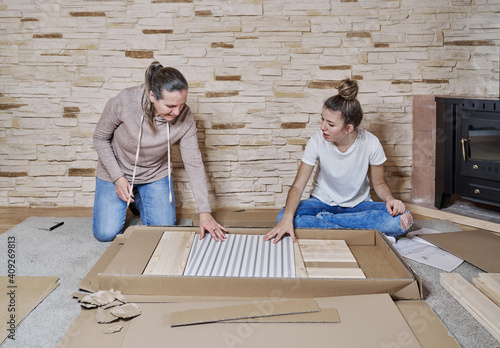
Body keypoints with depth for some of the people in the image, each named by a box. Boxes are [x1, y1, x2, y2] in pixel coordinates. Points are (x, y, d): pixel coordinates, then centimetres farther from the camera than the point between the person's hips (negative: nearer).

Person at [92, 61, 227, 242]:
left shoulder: (185, 117, -27)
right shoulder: (123, 102, -32)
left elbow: (194, 163, -21)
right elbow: (101, 138, -14)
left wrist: (204, 212, -25)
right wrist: (117, 177, -20)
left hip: (155, 174, 2)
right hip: (116, 170, -1)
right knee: (106, 233, -3)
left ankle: (138, 201, 32)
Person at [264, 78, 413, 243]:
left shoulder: (370, 143, -17)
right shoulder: (317, 142, -18)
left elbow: (379, 183, -2)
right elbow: (298, 185, -20)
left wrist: (390, 199, -26)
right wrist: (287, 218, -38)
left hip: (358, 204, 1)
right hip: (323, 202, 0)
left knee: (401, 219, -30)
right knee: (284, 216, -30)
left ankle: (324, 219, -21)